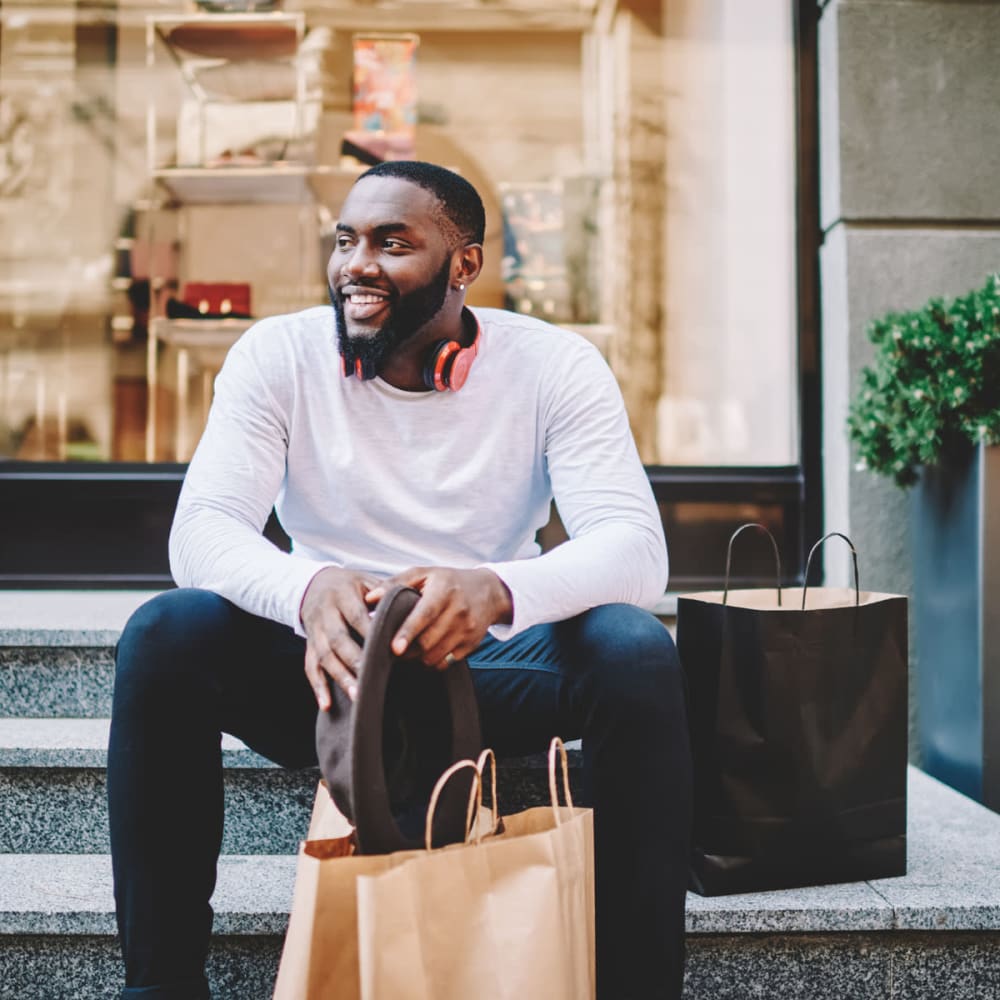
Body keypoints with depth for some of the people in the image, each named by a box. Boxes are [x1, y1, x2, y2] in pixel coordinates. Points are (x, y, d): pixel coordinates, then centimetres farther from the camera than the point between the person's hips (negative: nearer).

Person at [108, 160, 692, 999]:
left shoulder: (555, 365, -8)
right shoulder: (278, 355, -5)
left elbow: (635, 547, -20)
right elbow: (201, 529, -17)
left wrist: (497, 591, -43)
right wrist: (306, 589, -42)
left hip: (492, 666, 0)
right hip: (329, 671, 1)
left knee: (638, 653, -30)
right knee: (165, 635, -26)